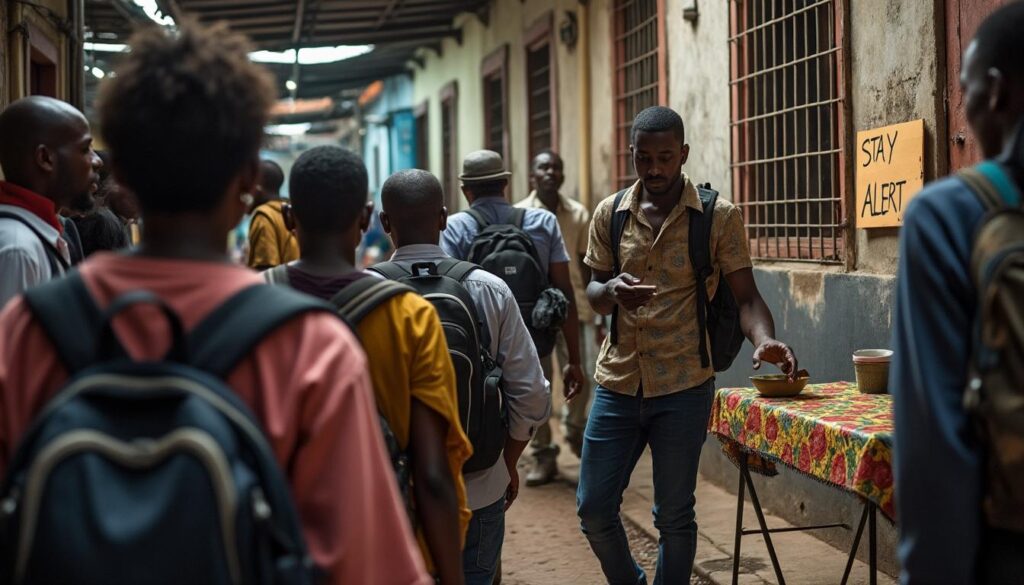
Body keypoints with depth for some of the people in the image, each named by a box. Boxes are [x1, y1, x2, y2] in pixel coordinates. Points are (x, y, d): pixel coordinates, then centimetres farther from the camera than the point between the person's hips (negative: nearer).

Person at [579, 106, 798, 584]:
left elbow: (745, 297, -6)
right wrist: (613, 291, -17)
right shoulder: (609, 214, 4)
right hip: (618, 382, 3)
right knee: (593, 508, 9)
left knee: (673, 516, 6)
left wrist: (764, 339, -27)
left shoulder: (719, 217, -6)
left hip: (683, 388, -3)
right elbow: (593, 293, 8)